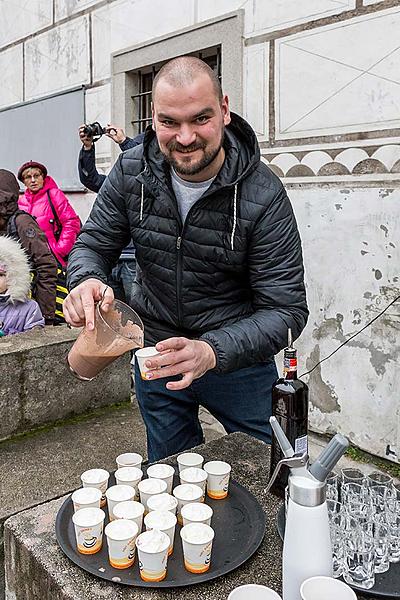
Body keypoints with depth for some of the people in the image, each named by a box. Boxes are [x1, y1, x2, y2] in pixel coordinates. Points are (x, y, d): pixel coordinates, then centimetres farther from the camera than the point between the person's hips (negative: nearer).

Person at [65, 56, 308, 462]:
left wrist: (211, 351, -42)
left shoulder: (263, 195, -23)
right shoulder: (132, 171, -11)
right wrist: (86, 281, -28)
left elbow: (286, 310, -24)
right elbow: (93, 244, -3)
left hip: (239, 357, -2)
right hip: (156, 353, 3)